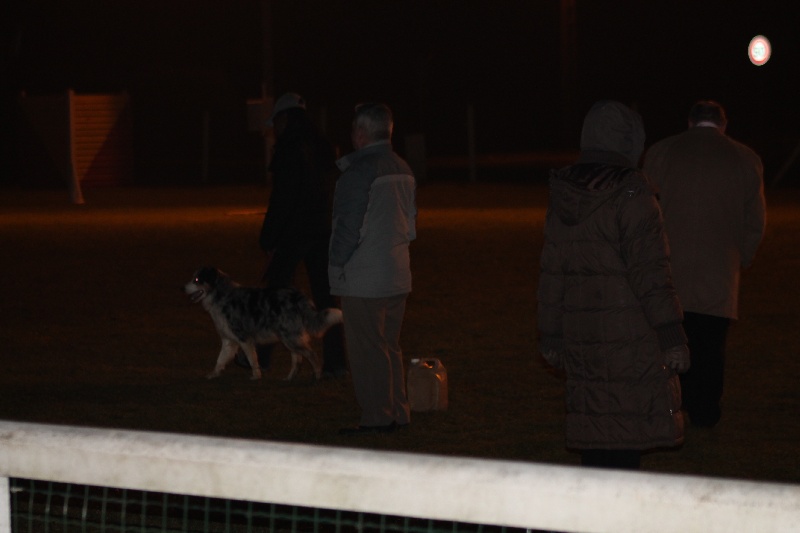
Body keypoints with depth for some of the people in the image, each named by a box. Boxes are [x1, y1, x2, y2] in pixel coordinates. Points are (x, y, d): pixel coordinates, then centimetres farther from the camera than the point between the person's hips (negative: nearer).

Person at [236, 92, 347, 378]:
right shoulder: (324, 148, 10)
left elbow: (281, 199, -16)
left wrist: (269, 240, -12)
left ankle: (258, 356, 18)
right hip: (324, 231, 6)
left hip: (293, 233, -6)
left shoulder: (290, 149, -13)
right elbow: (330, 191, 13)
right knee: (325, 296, 6)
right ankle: (335, 361, 1)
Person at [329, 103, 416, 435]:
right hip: (397, 276, 9)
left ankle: (376, 418, -2)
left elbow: (350, 224, -16)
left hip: (364, 279, -9)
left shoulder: (359, 170, -16)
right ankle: (397, 414, 18)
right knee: (389, 346, 16)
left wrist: (336, 264, -7)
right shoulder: (402, 169, 11)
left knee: (366, 349, -3)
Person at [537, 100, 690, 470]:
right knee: (626, 435, -5)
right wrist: (671, 335, -13)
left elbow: (551, 272, 14)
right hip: (631, 338, -7)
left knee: (594, 435, 11)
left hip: (581, 336, 7)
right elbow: (649, 270, -15)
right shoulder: (630, 194, -12)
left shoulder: (563, 196, 9)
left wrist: (550, 335, 21)